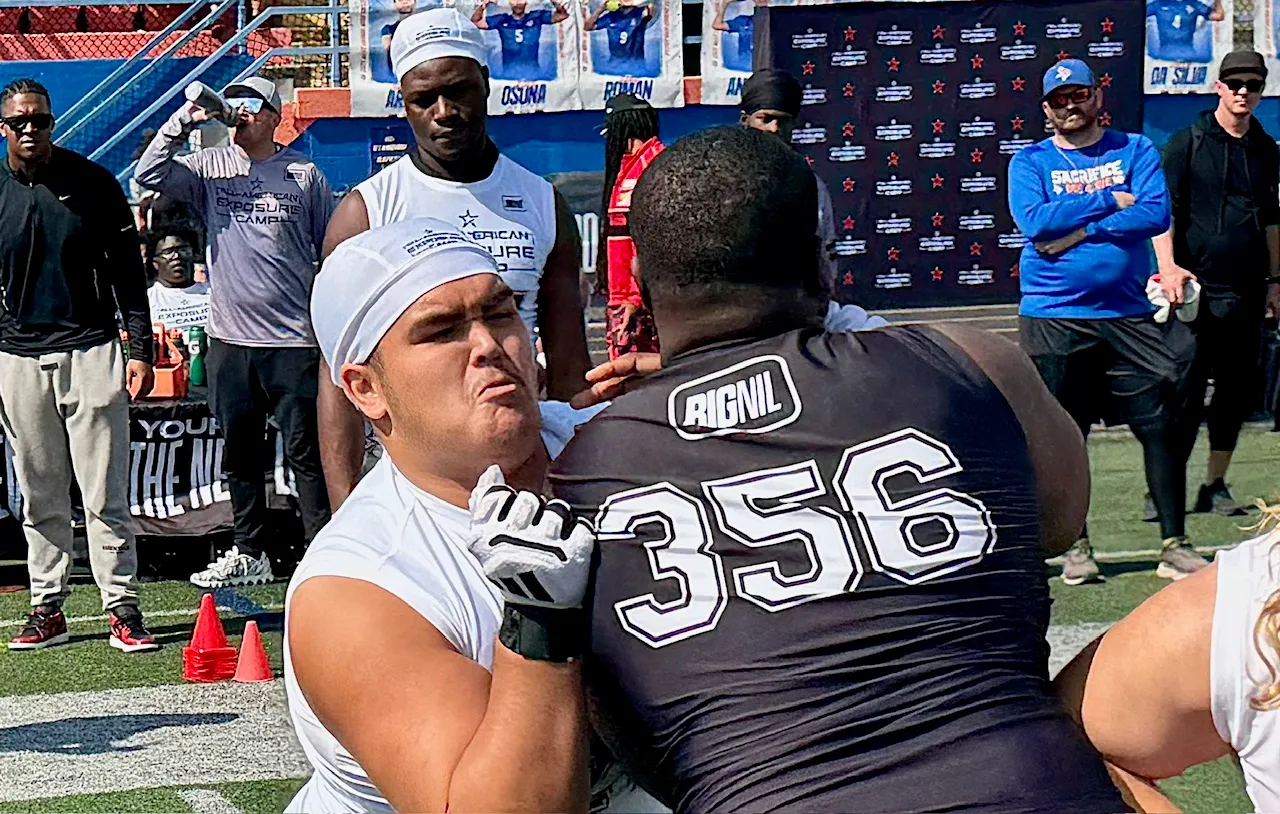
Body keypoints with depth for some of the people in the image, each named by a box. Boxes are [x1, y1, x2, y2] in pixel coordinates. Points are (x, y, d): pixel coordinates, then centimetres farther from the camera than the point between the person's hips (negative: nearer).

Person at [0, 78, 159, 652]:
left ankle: (122, 609, 0)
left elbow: (127, 269, 4)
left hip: (90, 351, -2)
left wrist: (140, 350, -2)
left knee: (105, 494, -4)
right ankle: (47, 610, 15)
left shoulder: (92, 182, 1)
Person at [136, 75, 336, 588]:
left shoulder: (304, 174, 2)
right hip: (229, 338, 4)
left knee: (305, 451, -2)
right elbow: (149, 175, -6)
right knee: (240, 454, 12)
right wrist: (183, 120, -13)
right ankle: (249, 555, 24)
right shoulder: (210, 168, 7)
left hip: (294, 339, -3)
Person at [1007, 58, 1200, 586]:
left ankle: (1175, 545, 3)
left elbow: (1157, 214, -7)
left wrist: (1081, 230, -13)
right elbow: (1034, 222, -13)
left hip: (1129, 315, 1)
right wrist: (1110, 201, -10)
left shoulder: (1135, 150, 9)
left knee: (1160, 426, -3)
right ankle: (1077, 547, 15)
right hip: (1053, 318, -1)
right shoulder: (1031, 162, 6)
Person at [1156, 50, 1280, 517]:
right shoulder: (1188, 143, -1)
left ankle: (1215, 486, 17)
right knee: (1187, 393, -5)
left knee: (1238, 391, 7)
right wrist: (1168, 267, -19)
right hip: (1197, 290, -5)